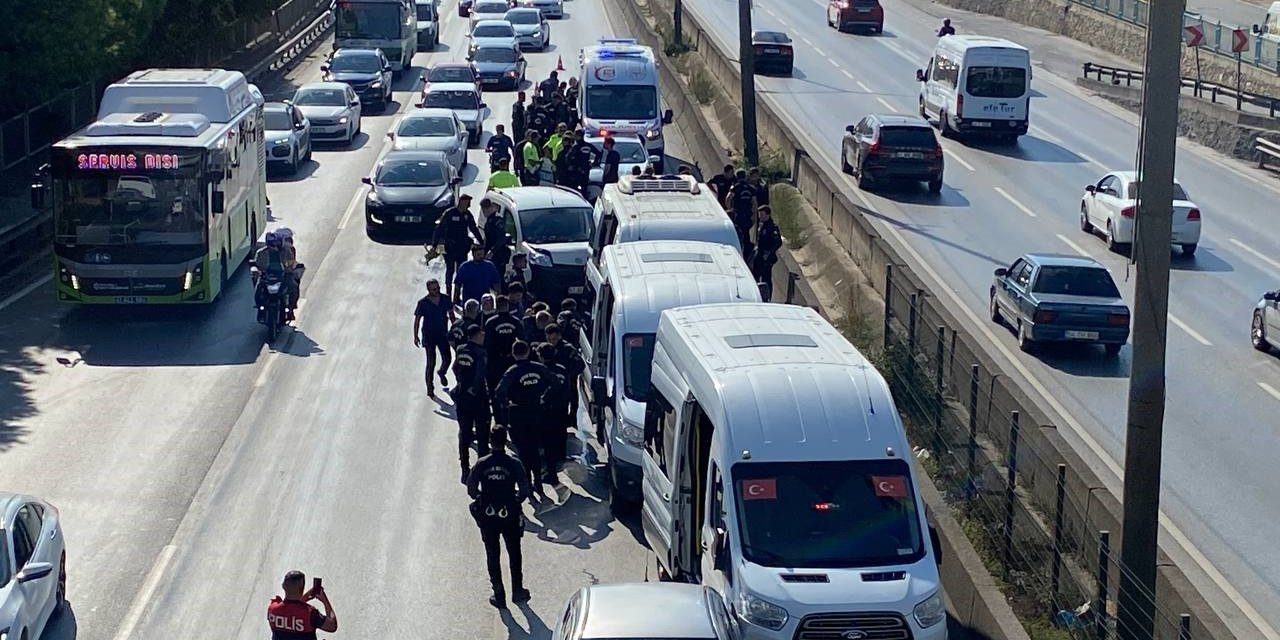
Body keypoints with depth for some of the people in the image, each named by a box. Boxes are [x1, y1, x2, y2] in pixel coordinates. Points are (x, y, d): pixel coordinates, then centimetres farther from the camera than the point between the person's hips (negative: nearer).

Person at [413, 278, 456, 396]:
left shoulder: (445, 300, -2)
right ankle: (430, 387, 10)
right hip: (429, 336, -3)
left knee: (447, 359, 6)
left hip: (443, 334, 3)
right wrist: (415, 336, -5)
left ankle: (441, 372, 40)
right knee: (431, 362, -1)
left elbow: (452, 315, 10)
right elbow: (417, 320, -4)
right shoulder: (423, 303, -11)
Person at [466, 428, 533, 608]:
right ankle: (517, 591, 26)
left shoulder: (481, 464, -9)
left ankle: (499, 595, 13)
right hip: (510, 516, 0)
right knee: (514, 554, 18)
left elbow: (471, 489, -8)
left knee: (492, 555, 12)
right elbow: (525, 490, -11)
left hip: (487, 517, 0)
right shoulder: (514, 464, -11)